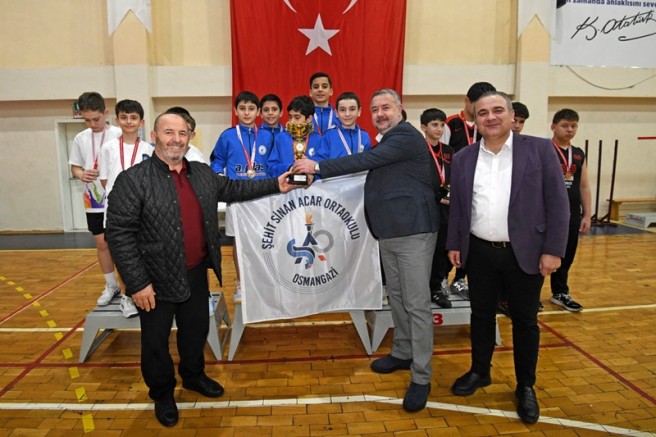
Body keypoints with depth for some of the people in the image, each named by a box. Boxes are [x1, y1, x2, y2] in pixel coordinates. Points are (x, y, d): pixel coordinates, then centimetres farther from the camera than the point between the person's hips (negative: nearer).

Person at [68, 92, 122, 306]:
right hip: (94, 201, 4)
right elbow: (74, 167, 11)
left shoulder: (119, 135, -9)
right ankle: (111, 285, 27)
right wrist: (81, 175, -12)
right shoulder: (80, 139, 4)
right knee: (101, 243, 12)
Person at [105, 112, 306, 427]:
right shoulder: (132, 180, -14)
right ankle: (162, 393, 37)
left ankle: (193, 375, 48)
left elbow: (233, 189, 19)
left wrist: (275, 185, 13)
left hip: (196, 274, 5)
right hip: (157, 280, -5)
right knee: (156, 341, 13)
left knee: (197, 330, 22)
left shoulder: (203, 173, 5)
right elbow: (119, 234, -16)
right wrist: (137, 283, -18)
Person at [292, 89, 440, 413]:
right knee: (396, 296, 17)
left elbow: (367, 160, -22)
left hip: (413, 230, -10)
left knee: (417, 303, -6)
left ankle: (421, 376, 3)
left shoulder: (406, 135, -11)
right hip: (389, 232, 10)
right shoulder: (387, 141, 20)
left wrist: (319, 166, -21)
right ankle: (402, 353, 33)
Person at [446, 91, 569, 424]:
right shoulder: (463, 158, 5)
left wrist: (553, 250, -10)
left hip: (525, 253, -2)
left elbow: (558, 203, -6)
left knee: (524, 320, 10)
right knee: (481, 314, 14)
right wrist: (454, 244, 7)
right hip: (479, 252, 3)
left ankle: (525, 386, 28)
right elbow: (456, 206, 10)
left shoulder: (540, 149, -3)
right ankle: (479, 372, 34)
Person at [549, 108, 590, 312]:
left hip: (572, 214, 6)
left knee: (566, 255, 13)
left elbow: (584, 187, 15)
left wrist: (587, 215, 10)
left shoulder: (579, 154, 13)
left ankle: (560, 293, 27)